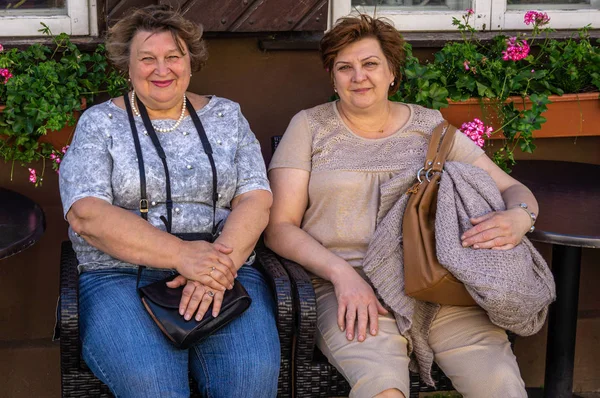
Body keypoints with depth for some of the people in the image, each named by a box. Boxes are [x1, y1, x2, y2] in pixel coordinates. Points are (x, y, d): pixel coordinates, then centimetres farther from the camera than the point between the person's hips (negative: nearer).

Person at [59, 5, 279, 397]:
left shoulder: (226, 116, 16)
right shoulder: (99, 124, 8)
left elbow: (256, 202, 5)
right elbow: (86, 216, -6)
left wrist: (220, 264, -15)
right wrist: (182, 254, -17)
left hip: (224, 272, 2)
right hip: (120, 276, -2)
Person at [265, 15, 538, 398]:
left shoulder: (429, 125, 15)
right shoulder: (310, 126, 10)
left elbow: (512, 188, 15)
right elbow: (279, 226, 3)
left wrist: (518, 218, -11)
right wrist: (342, 273, -14)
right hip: (347, 286, -2)